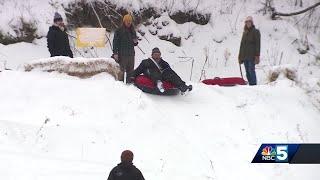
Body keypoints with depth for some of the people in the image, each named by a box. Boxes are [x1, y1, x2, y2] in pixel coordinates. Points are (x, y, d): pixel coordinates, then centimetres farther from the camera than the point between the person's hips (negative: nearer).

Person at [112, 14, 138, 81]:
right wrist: (115, 53, -14)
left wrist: (135, 42, -1)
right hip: (122, 54, -5)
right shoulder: (119, 31, -3)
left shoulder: (133, 31, 14)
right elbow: (115, 42, -6)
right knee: (122, 70, -7)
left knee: (130, 71, 8)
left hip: (131, 54, 5)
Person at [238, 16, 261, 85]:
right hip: (245, 55, 7)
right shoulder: (245, 32, 18)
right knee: (247, 71, 5)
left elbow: (257, 44, -8)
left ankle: (253, 85, -10)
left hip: (251, 55, -7)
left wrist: (257, 55, -16)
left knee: (251, 70, -12)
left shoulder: (255, 32, -2)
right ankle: (250, 84, 9)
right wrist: (240, 56, 15)